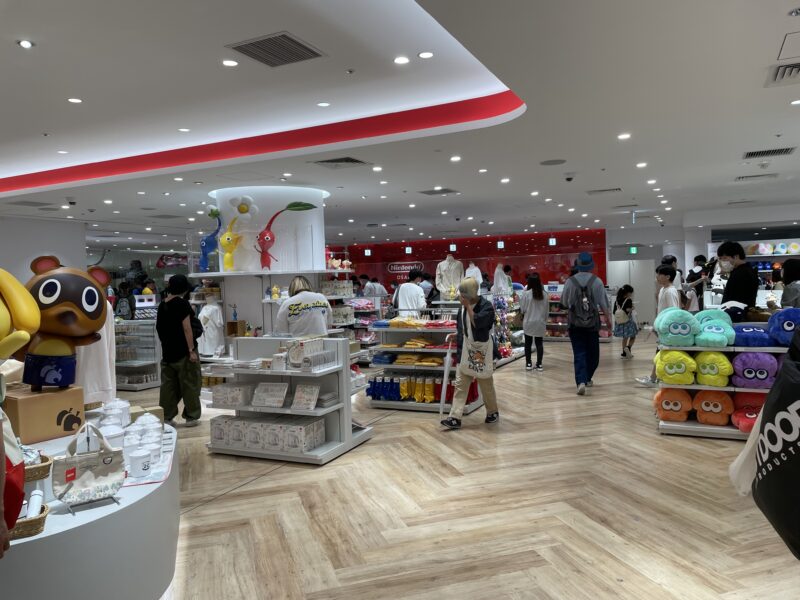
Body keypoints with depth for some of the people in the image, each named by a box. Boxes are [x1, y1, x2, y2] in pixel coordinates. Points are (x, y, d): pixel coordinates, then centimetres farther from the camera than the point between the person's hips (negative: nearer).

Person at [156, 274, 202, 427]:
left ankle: (166, 416, 12)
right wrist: (192, 350, -17)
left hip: (167, 352, 7)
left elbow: (160, 328, 16)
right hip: (183, 351, -6)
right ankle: (191, 417, 7)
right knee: (189, 385, 3)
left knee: (168, 385, 10)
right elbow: (187, 328, -17)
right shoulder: (182, 304, -12)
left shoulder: (162, 305, 9)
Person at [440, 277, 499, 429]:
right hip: (464, 353, 6)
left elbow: (478, 323, -29)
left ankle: (493, 412, 30)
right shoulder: (463, 308, 7)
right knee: (460, 385, 0)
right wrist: (454, 336, 2)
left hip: (481, 353, -5)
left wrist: (468, 306, -23)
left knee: (486, 384, 9)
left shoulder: (486, 306, -13)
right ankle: (455, 418, -1)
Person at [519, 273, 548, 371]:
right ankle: (539, 364, 11)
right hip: (540, 323, 2)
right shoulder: (544, 295, -2)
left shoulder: (526, 294, -12)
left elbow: (522, 309, -7)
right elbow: (547, 310, 5)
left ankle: (528, 363, 12)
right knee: (539, 343, 9)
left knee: (528, 343, 8)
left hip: (529, 322, -2)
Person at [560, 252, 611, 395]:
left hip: (575, 324, 0)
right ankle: (587, 378, 29)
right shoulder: (597, 281, -7)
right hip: (593, 323, 1)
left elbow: (564, 303, 1)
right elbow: (603, 303, -4)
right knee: (592, 353, 17)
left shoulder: (570, 282, -7)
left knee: (579, 353, 1)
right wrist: (607, 318, 9)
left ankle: (581, 381, -14)